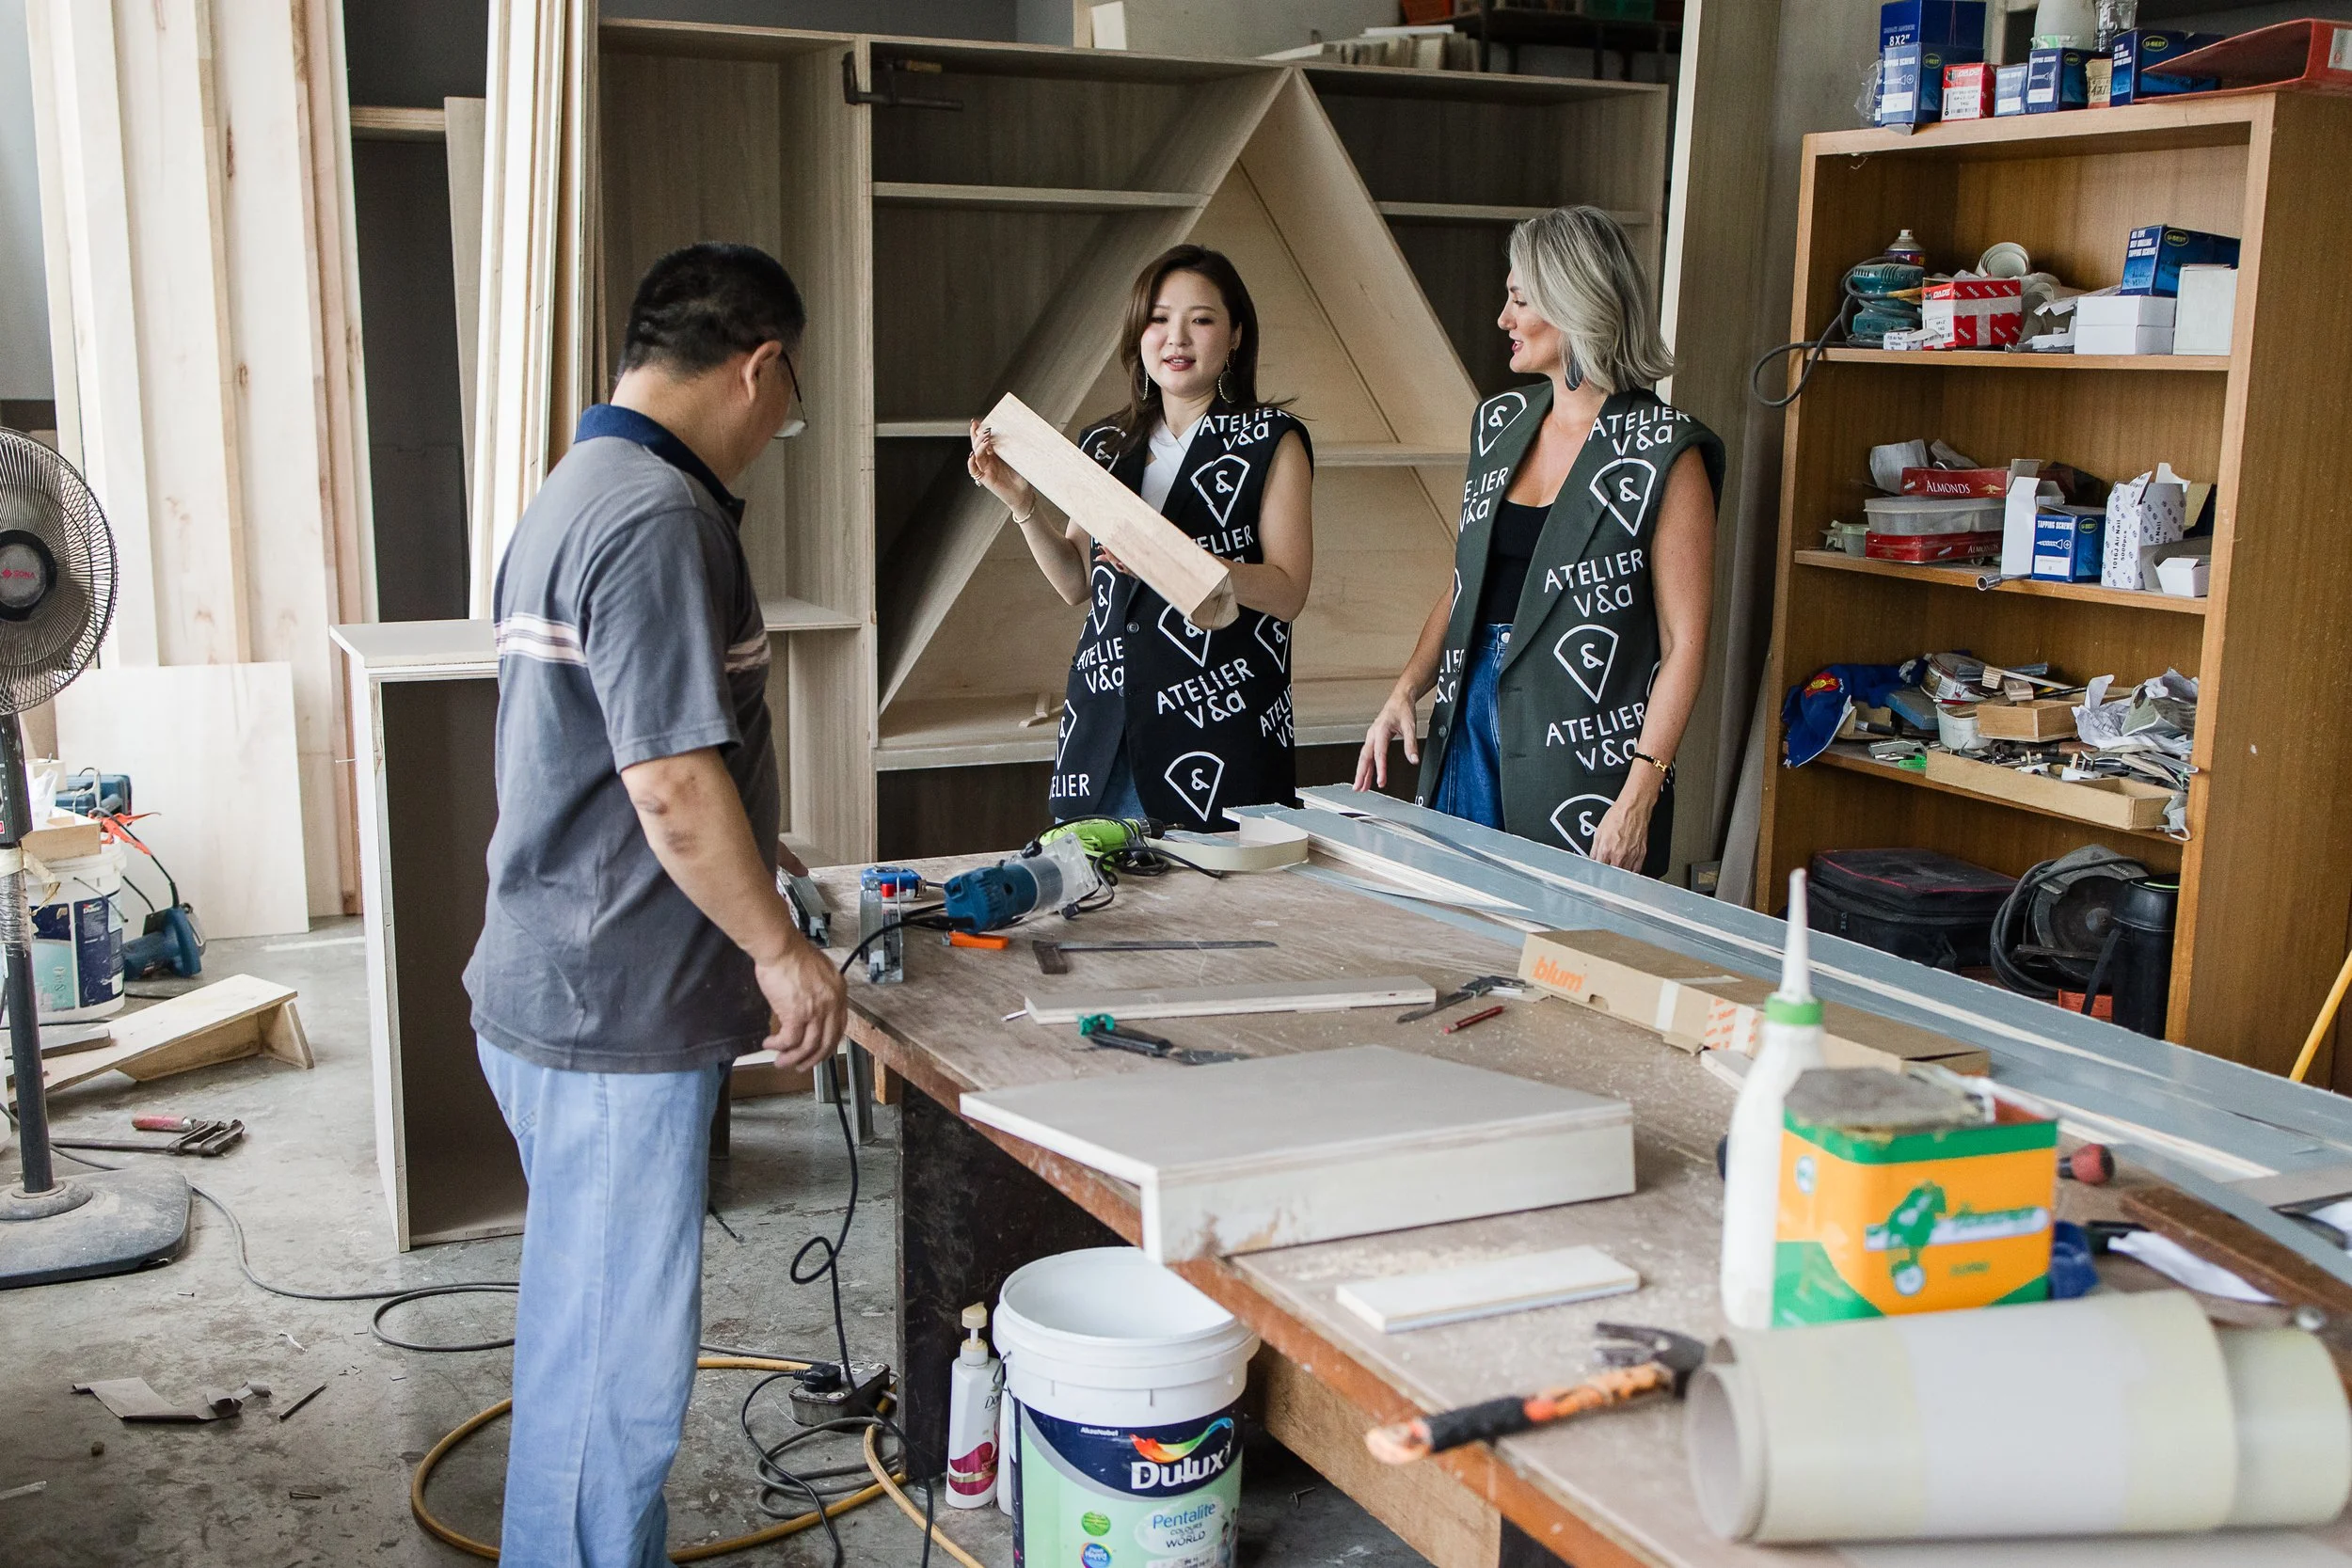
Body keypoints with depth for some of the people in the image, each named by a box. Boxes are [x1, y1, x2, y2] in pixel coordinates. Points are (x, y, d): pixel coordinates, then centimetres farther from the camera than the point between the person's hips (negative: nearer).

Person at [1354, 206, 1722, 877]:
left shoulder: (1664, 453, -10)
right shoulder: (1500, 423, 11)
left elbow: (1684, 640, -12)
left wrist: (1640, 795, -19)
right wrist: (1406, 691, 2)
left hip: (1586, 742, -6)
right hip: (1470, 724, 6)